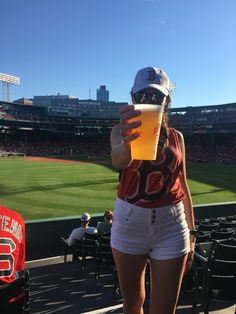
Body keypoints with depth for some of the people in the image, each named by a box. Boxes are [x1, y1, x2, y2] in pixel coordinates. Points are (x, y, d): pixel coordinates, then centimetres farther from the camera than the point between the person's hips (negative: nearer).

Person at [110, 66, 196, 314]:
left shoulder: (176, 137, 5)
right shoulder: (123, 130, -3)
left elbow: (183, 186, 8)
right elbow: (118, 160, -27)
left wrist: (191, 232, 7)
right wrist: (126, 144, -51)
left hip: (171, 226, 1)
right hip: (130, 222, -1)